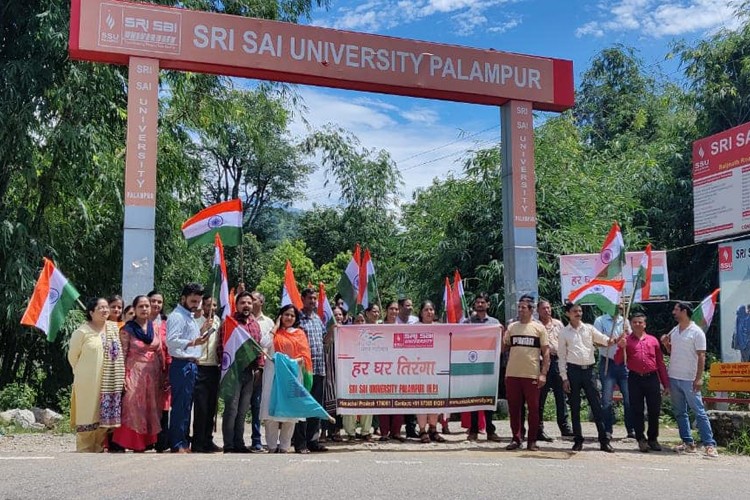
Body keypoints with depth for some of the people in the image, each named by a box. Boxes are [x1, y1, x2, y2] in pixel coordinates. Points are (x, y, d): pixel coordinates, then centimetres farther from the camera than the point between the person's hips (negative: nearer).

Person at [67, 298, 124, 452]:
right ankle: (84, 450, 8)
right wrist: (83, 373, 8)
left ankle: (99, 448, 15)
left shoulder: (114, 328, 8)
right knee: (88, 415, -1)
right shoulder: (82, 332, -6)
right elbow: (72, 355, 2)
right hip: (88, 383, -4)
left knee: (105, 415, 6)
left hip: (109, 384, 4)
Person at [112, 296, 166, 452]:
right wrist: (124, 377, -10)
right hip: (135, 373, -4)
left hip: (153, 374, 4)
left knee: (151, 408, 6)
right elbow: (123, 355, -5)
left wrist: (163, 374, 9)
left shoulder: (155, 327, 8)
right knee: (134, 407, -4)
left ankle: (147, 441, 14)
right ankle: (133, 442, 3)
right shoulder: (127, 330, -4)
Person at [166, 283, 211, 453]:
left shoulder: (189, 316, 19)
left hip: (191, 365, 10)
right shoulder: (177, 317, -11)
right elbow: (171, 341, -23)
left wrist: (201, 331, 12)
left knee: (186, 406, 13)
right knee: (180, 405, -7)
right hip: (181, 365, -10)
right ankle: (177, 445, -2)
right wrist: (193, 342, -32)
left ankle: (184, 442, 20)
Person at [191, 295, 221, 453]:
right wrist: (206, 327, -21)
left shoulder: (218, 321, 12)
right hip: (201, 367, -6)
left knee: (211, 407, 9)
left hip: (214, 368, 6)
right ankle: (198, 443, 1)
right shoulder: (197, 321, -5)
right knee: (201, 407, -5)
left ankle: (208, 441, 17)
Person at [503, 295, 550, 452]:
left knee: (533, 408, 2)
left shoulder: (539, 328, 3)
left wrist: (543, 373, -7)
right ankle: (516, 439, 16)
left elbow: (546, 352, 1)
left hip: (532, 375, -3)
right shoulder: (512, 327, 12)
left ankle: (532, 440, 11)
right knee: (514, 408, 6)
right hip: (512, 374, 3)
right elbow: (503, 348, 15)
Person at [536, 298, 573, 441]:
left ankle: (564, 426, 14)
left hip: (557, 361, 4)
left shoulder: (558, 324, 13)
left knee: (561, 395, 7)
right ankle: (539, 430, 5)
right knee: (540, 397, 0)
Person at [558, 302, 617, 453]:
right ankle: (578, 440, 14)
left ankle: (604, 440, 3)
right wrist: (564, 378, -4)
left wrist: (610, 341, -28)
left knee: (596, 405, 0)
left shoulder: (589, 328, 8)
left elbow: (602, 338, -3)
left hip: (589, 369, 1)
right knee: (575, 407, 5)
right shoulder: (564, 333, 4)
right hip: (573, 370, -1)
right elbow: (561, 356, 3)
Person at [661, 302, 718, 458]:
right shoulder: (674, 331, 11)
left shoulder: (696, 332, -9)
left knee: (699, 412, -6)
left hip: (689, 379, -7)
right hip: (673, 378, 7)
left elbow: (701, 356, -11)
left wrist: (699, 378, -17)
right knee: (679, 412, 10)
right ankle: (688, 443, 17)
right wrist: (665, 343, 0)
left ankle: (709, 444, -4)